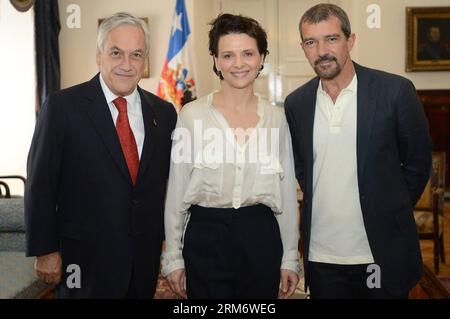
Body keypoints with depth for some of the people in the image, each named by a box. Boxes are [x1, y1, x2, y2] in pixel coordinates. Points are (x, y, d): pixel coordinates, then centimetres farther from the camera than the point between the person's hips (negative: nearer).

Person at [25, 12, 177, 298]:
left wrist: (163, 238, 8)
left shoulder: (164, 112, 3)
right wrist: (45, 251, -7)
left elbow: (167, 180, 9)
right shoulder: (62, 106, -8)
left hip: (146, 258, 4)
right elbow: (40, 185, -7)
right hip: (86, 258, -3)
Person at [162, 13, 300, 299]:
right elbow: (176, 190, 1)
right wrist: (173, 257, 0)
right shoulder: (192, 114, -2)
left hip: (261, 236, 2)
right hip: (205, 236, -2)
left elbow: (287, 191, 8)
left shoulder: (276, 117, 4)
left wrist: (290, 258, 7)